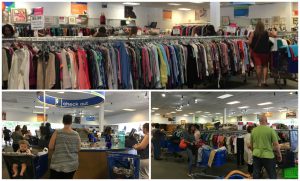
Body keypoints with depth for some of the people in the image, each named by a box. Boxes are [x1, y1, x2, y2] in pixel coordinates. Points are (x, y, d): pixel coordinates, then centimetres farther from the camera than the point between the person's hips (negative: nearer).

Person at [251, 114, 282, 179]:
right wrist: (279, 155, 7)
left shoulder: (253, 130, 4)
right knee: (272, 175, 7)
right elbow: (276, 145, -7)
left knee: (256, 175, 9)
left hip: (256, 155, 4)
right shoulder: (271, 130, -8)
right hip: (268, 156, -4)